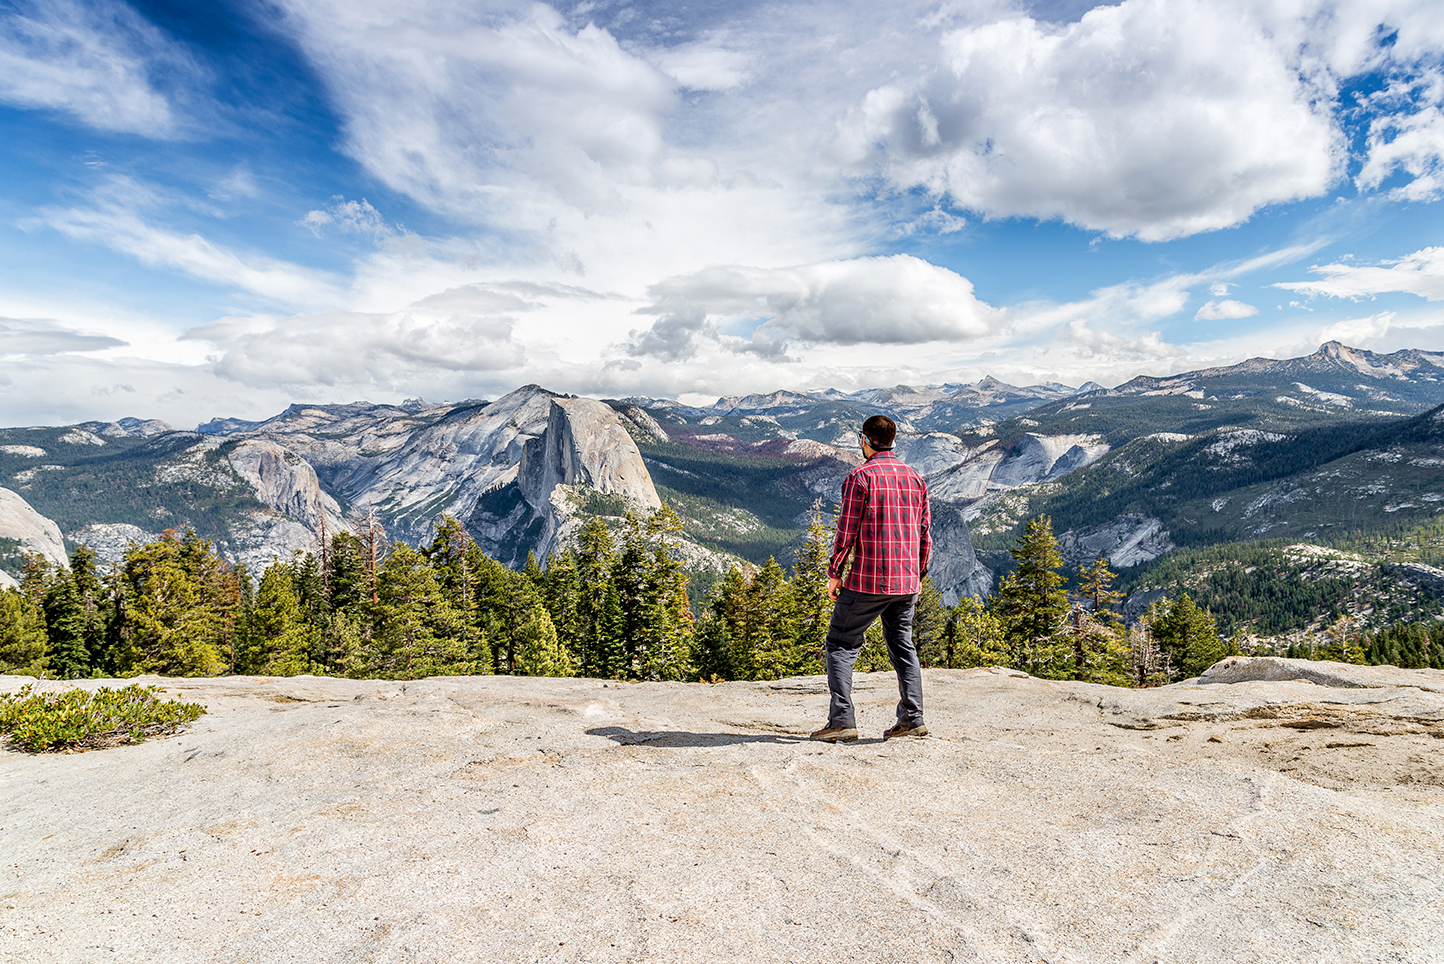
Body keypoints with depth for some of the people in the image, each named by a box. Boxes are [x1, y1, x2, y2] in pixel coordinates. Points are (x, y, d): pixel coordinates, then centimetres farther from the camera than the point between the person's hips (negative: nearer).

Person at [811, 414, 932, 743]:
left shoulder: (860, 476, -9)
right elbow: (925, 533, 11)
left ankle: (842, 720, -3)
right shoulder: (915, 478, 9)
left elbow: (847, 531, -11)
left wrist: (834, 573, -2)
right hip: (906, 580, 6)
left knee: (841, 645, 3)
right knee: (902, 645, 17)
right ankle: (912, 719, 14)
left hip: (867, 581, -6)